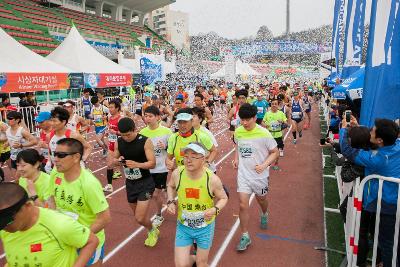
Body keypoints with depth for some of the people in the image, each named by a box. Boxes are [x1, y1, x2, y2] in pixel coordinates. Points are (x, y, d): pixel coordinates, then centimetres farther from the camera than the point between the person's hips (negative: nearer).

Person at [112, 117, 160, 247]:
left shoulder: (145, 141, -17)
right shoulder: (119, 142, -3)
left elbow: (152, 163, -17)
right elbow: (113, 160, 7)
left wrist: (136, 164, -33)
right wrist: (118, 161, -17)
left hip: (145, 183, -5)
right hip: (130, 183, 6)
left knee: (140, 218, -8)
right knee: (138, 216, 18)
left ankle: (153, 231, 25)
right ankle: (151, 231, 46)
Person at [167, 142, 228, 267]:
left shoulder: (212, 179, -23)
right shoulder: (177, 174, -16)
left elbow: (223, 198, -6)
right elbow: (171, 186, 8)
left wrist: (215, 209, -25)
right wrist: (170, 202, -9)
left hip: (205, 227, -1)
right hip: (183, 226, 2)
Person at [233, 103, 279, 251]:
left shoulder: (263, 133, -18)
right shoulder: (238, 131, -5)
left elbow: (275, 152, -9)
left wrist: (264, 165, -24)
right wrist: (236, 159, 0)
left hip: (259, 174, -2)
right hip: (243, 174, 2)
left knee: (261, 199, 22)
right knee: (243, 205, -4)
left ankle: (264, 215, 58)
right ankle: (245, 236, 13)